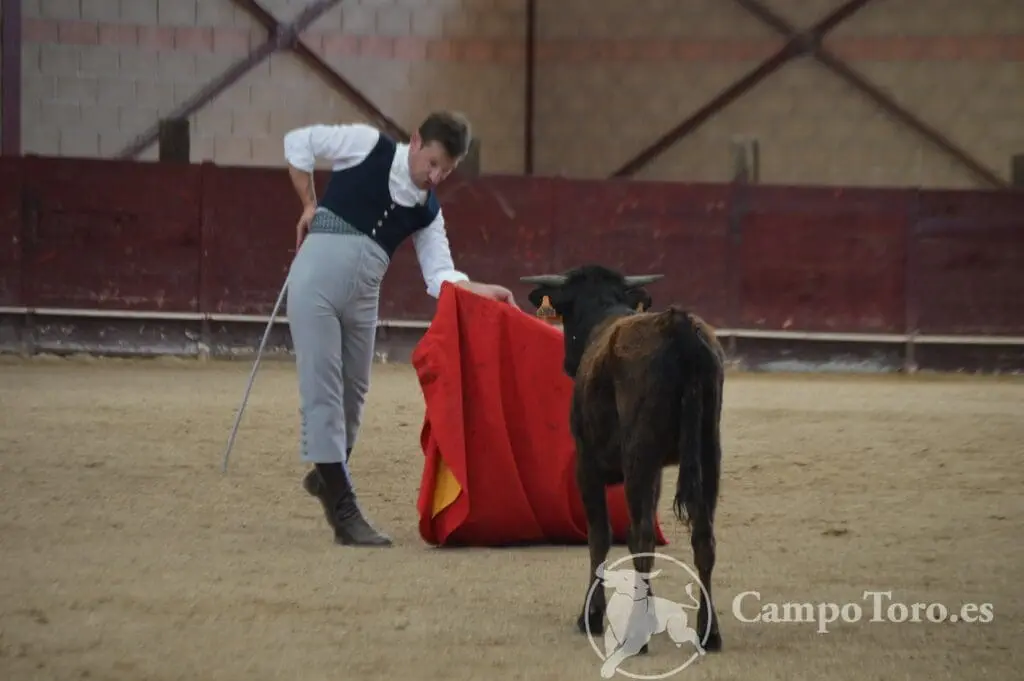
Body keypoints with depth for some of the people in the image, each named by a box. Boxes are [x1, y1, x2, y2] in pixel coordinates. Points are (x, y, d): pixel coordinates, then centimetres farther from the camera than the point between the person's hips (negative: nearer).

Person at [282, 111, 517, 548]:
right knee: (322, 389, -8)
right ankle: (342, 510, -10)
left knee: (353, 392, 16)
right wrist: (309, 204, 0)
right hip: (316, 280, -6)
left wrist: (481, 291, -13)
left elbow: (440, 275, 4)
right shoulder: (367, 146, -3)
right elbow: (298, 142, 3)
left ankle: (329, 474, 41)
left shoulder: (429, 212, 9)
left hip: (363, 296, 6)